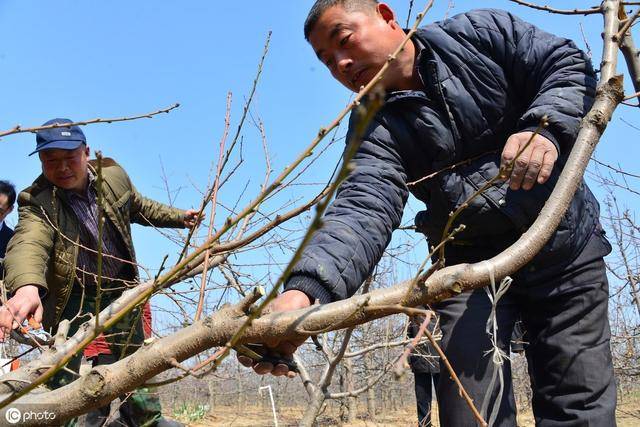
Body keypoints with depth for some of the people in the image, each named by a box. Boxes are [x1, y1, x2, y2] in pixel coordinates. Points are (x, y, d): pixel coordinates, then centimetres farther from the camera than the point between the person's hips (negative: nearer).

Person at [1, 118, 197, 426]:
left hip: (121, 288, 4)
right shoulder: (36, 201, -25)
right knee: (64, 371, -5)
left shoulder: (114, 175, -11)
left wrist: (177, 217, 15)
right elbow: (29, 242, -47)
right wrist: (26, 286, -66)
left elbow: (138, 207, 12)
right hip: (73, 294, -4)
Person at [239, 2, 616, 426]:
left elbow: (570, 66, -2)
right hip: (472, 264, 0)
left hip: (568, 248, 1)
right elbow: (363, 210, -25)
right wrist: (303, 291, -44)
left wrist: (544, 127, -24)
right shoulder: (375, 131, -7)